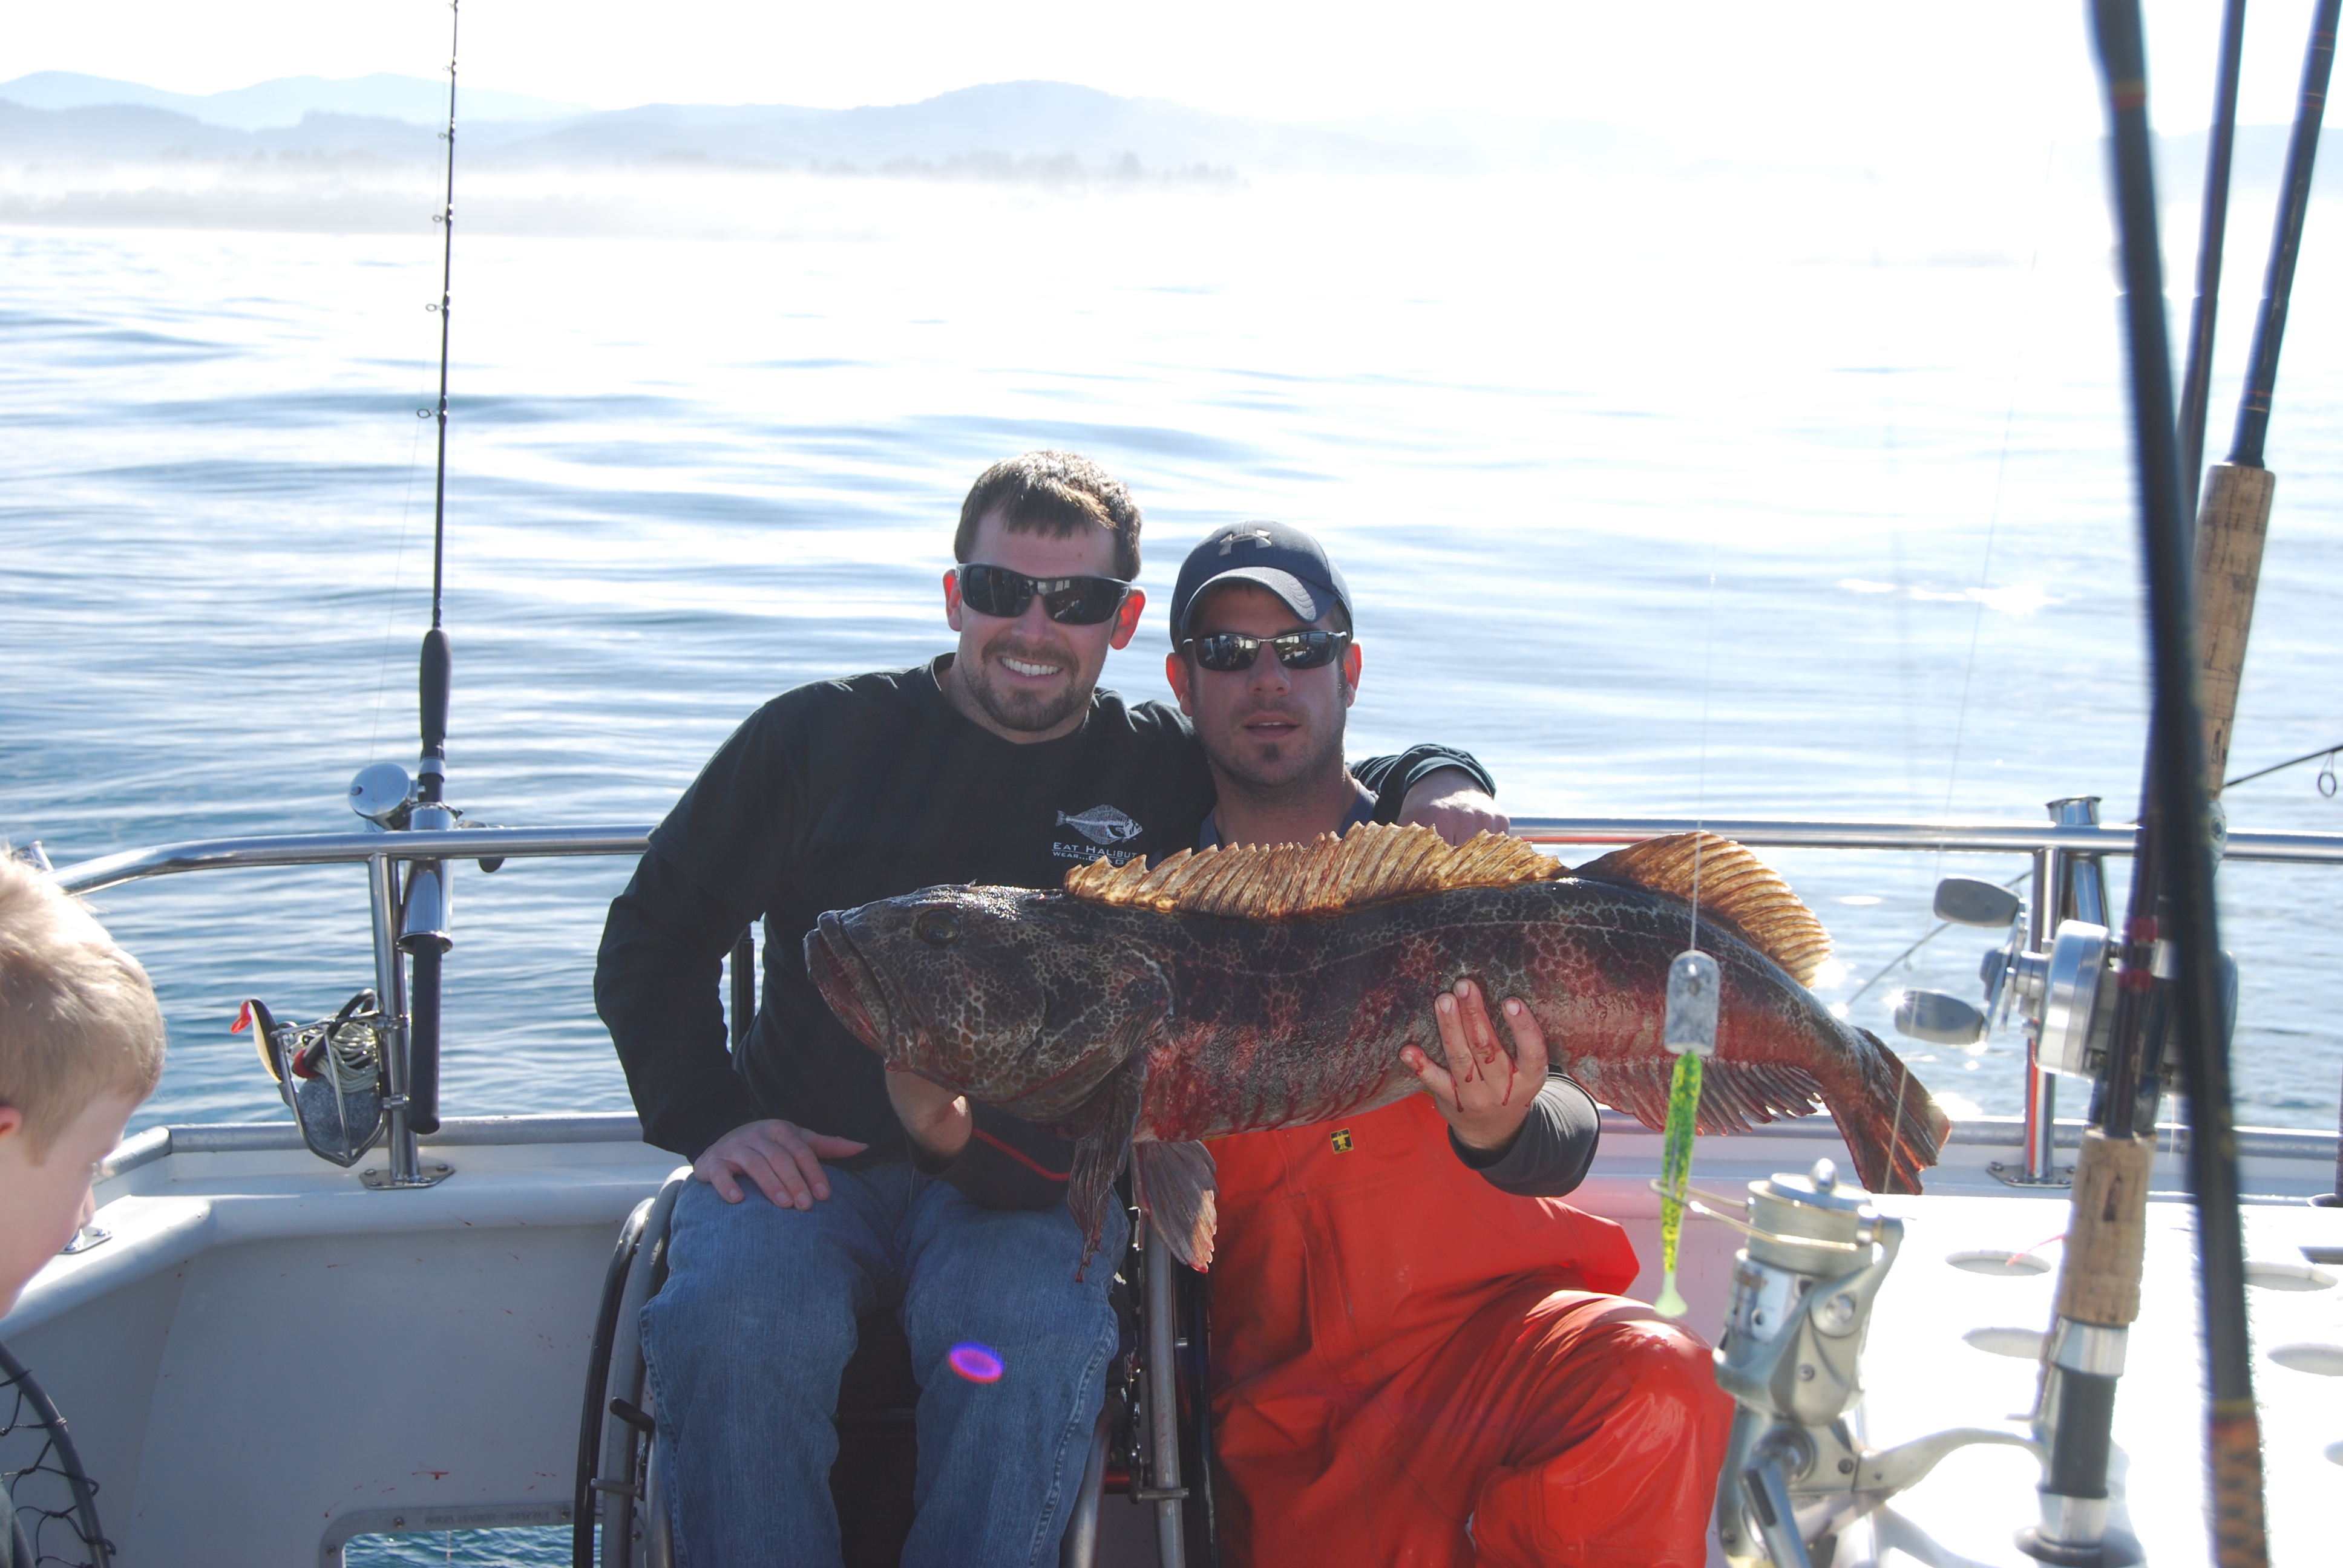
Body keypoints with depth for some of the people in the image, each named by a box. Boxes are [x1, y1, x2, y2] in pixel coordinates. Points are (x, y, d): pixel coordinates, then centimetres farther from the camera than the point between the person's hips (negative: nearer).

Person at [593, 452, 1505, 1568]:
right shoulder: (820, 736, 6)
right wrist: (707, 1119, -4)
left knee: (1038, 1342, -33)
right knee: (733, 1321, -32)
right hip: (805, 1156, 0)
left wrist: (1440, 784, -6)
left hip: (1036, 1181, 0)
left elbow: (1360, 792, 19)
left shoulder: (1169, 771, 8)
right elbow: (655, 935, 10)